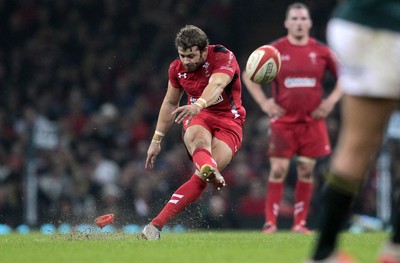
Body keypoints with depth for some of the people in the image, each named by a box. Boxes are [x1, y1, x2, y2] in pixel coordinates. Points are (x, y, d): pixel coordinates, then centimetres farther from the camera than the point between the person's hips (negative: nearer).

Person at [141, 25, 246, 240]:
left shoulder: (223, 57, -15)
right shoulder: (177, 68, 4)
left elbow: (217, 85, -35)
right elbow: (170, 103, 18)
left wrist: (199, 105, -56)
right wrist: (156, 139, 17)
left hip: (229, 122, -3)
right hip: (198, 117, 3)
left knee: (201, 178, -22)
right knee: (199, 140, -37)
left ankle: (157, 224, -24)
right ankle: (209, 170, -72)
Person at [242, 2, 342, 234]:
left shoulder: (322, 51, 3)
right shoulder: (274, 50, -1)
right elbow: (248, 75, 8)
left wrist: (331, 100, -1)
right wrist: (264, 102, -2)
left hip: (313, 121, 2)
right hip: (283, 120, -2)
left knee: (306, 170, 2)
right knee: (278, 170, -7)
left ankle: (300, 223, 10)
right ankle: (271, 222, -2)